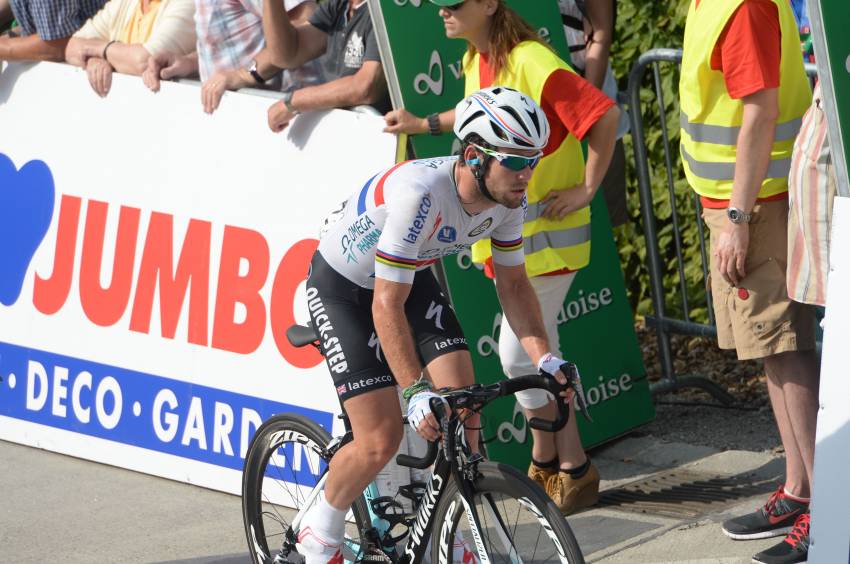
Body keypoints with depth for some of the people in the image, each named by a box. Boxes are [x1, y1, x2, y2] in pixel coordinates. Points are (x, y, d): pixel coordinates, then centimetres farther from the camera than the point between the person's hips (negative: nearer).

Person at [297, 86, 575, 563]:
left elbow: (513, 282, -2)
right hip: (342, 287, -6)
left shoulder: (509, 197, -17)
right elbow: (386, 305, -34)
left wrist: (546, 359, -14)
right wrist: (416, 393, -37)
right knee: (381, 439, -12)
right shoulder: (421, 193, -39)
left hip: (413, 275, 6)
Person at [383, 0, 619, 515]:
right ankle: (549, 464, 25)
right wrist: (426, 124, 21)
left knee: (519, 356, -7)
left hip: (546, 234, -8)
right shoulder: (478, 61, 7)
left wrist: (587, 189, -18)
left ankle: (573, 470, 7)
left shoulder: (532, 63, -22)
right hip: (508, 231, 8)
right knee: (537, 354, 15)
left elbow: (605, 114, -24)